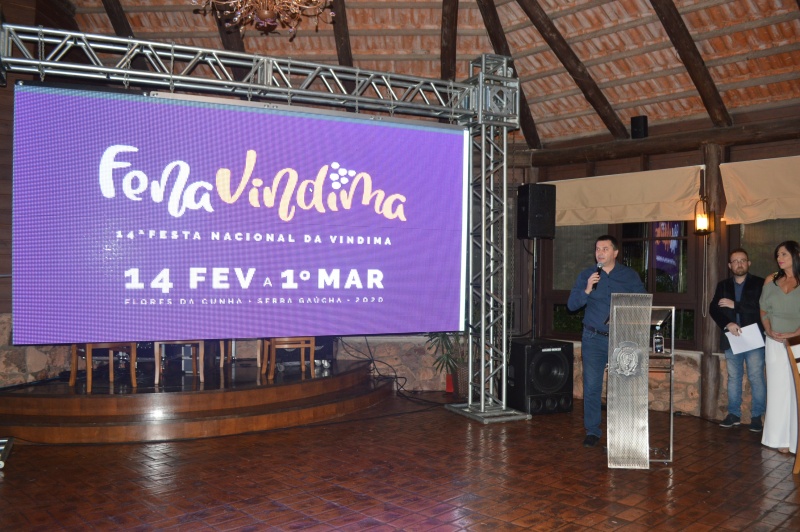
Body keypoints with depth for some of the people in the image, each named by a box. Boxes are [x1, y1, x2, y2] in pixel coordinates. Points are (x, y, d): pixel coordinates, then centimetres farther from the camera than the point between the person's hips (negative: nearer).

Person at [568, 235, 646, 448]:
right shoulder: (586, 275, 5)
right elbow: (571, 305, 0)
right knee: (591, 386, 0)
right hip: (594, 338, 0)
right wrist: (587, 290, -16)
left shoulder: (630, 276, 5)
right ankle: (592, 431, 12)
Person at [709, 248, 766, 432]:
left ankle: (757, 416, 5)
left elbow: (761, 308, -13)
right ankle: (734, 414, 17)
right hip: (731, 339, 4)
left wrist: (734, 305, -15)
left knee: (756, 377, -4)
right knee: (733, 377, 9)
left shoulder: (759, 284, 1)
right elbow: (714, 309, 4)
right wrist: (727, 324, -12)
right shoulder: (723, 286, 13)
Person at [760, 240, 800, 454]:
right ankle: (781, 438, 11)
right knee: (778, 389, 4)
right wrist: (769, 331, -2)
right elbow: (764, 311, 13)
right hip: (775, 342, 3)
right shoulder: (771, 280, 8)